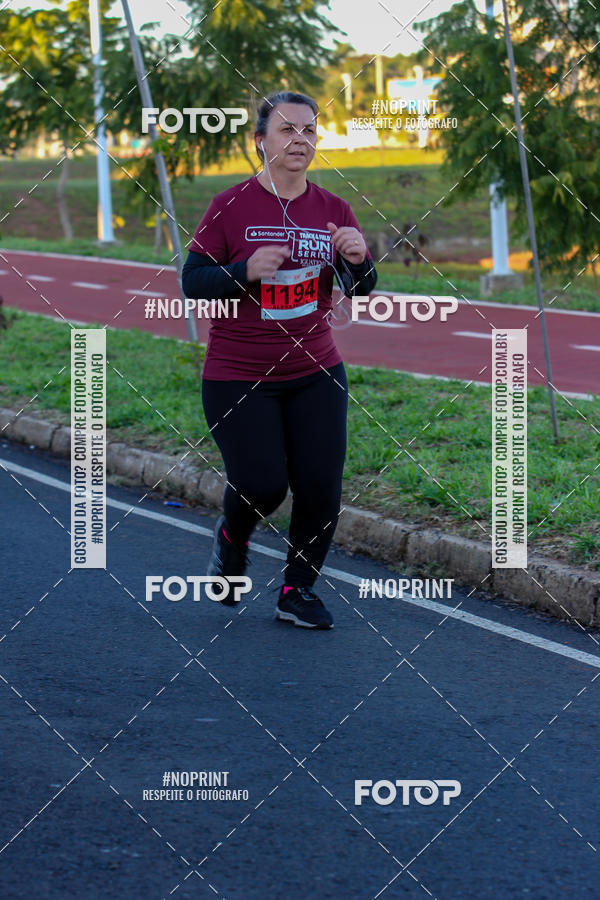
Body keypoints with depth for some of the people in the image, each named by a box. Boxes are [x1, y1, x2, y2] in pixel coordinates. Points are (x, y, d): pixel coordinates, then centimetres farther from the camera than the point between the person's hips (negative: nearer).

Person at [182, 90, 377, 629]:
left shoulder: (333, 210, 3)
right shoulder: (230, 207, -7)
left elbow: (361, 289, 6)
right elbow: (192, 281, -6)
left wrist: (357, 258, -16)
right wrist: (245, 271, -23)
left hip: (316, 373, 3)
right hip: (238, 378, -3)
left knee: (321, 487, -4)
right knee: (262, 487, -8)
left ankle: (299, 591, 17)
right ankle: (232, 538, 29)